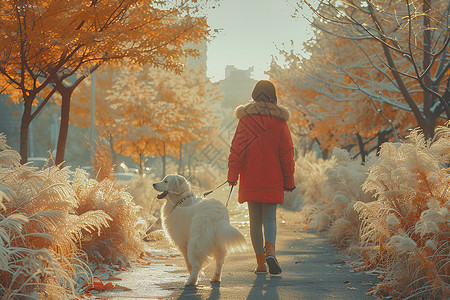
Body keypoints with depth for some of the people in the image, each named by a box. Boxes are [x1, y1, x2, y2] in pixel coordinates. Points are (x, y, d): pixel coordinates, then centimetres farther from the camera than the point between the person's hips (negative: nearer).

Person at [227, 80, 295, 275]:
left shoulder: (246, 119, -1)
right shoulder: (279, 121, 0)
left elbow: (237, 149, -5)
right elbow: (287, 153, 2)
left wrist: (232, 175, -2)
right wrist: (288, 181, 8)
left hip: (250, 179, 0)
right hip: (272, 179, 0)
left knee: (255, 220, 6)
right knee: (270, 218, 7)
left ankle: (260, 264, 6)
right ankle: (270, 251, -19)